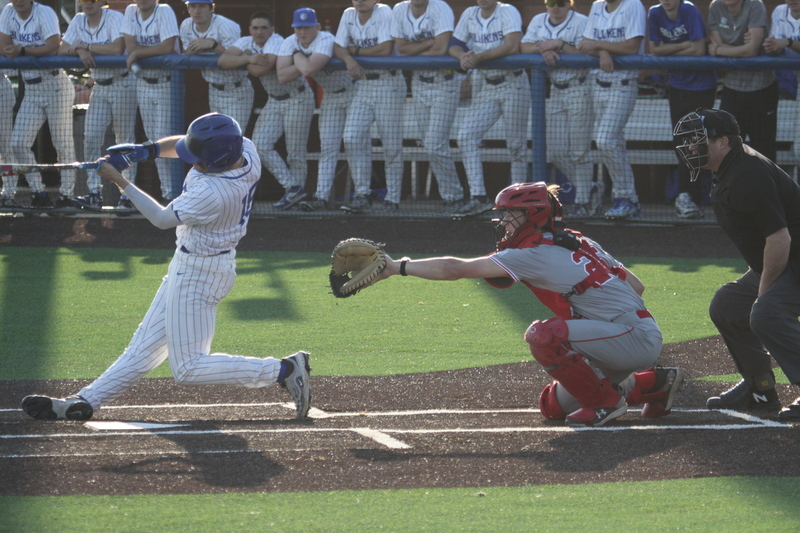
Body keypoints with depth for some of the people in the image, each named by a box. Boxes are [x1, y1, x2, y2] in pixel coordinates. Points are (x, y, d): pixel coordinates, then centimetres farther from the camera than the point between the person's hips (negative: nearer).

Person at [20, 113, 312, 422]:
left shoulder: (213, 193, -34)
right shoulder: (244, 149, -10)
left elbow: (162, 219, -17)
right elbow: (182, 143, 9)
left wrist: (119, 181, -11)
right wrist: (147, 150, -7)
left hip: (199, 272, -10)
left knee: (188, 368, -4)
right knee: (146, 344, 13)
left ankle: (283, 370, -2)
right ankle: (84, 403, 19)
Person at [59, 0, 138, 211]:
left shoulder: (114, 18, -14)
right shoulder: (78, 21, 6)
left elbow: (117, 49, -28)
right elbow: (62, 49, 1)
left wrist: (84, 45, -19)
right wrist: (80, 51, -19)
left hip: (122, 84, -6)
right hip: (99, 88, 6)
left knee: (125, 140, -1)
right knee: (91, 138, -3)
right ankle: (94, 193, -4)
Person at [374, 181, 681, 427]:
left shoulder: (535, 255, -12)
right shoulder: (581, 243, 13)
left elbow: (455, 269, -11)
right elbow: (636, 287, 14)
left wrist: (396, 267, -5)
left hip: (637, 338, -9)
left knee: (543, 336, -23)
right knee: (553, 406, 15)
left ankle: (605, 402, -10)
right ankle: (653, 383, 21)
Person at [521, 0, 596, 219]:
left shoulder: (581, 22, -7)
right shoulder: (539, 21, 12)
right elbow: (524, 47, 3)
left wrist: (559, 44, -20)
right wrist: (543, 48, -14)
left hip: (579, 89, -6)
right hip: (555, 91, 7)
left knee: (579, 151, -6)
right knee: (556, 152, 4)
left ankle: (582, 201, 3)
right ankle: (591, 189, 18)